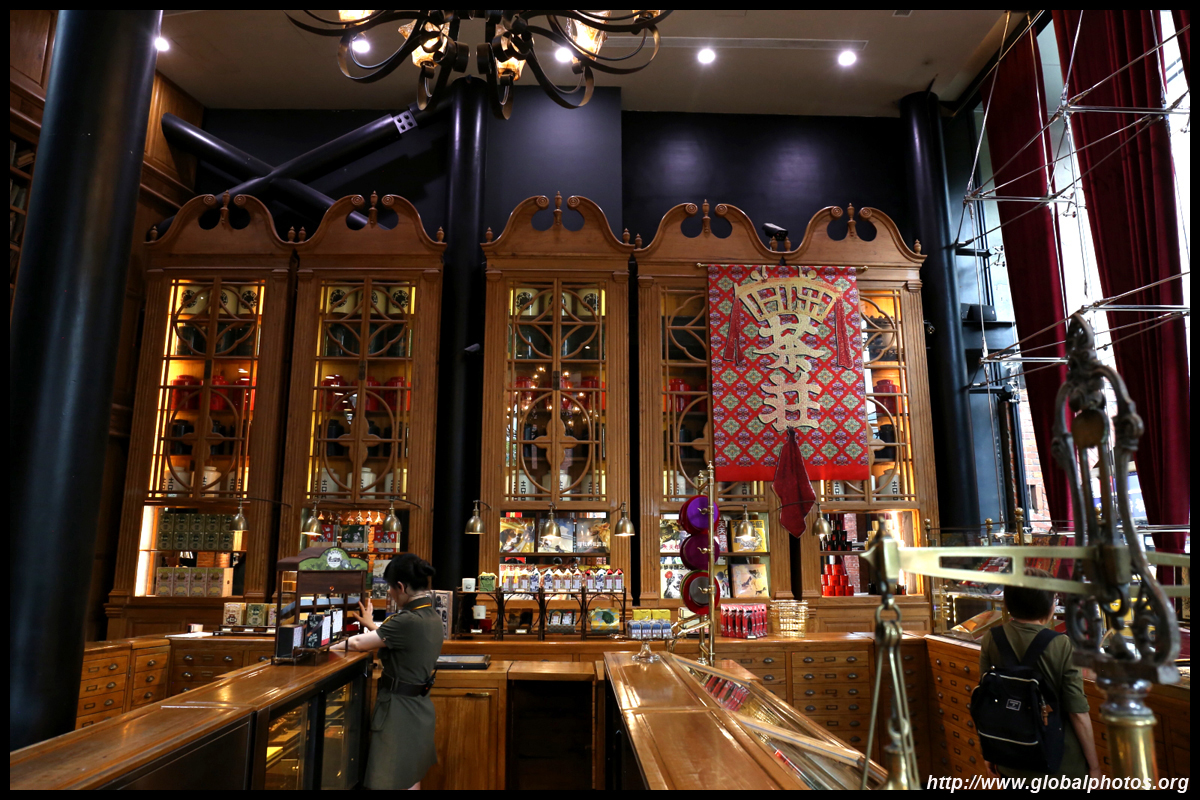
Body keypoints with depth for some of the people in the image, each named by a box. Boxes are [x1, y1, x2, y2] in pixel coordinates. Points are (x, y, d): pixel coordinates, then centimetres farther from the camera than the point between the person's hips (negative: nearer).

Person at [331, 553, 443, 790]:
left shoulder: (408, 621, -24)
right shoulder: (432, 617, 4)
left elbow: (357, 643, -14)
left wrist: (331, 647, 3)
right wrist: (371, 624, 27)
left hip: (399, 707, -9)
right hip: (418, 704, 9)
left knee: (395, 782, 5)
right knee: (411, 779, 20)